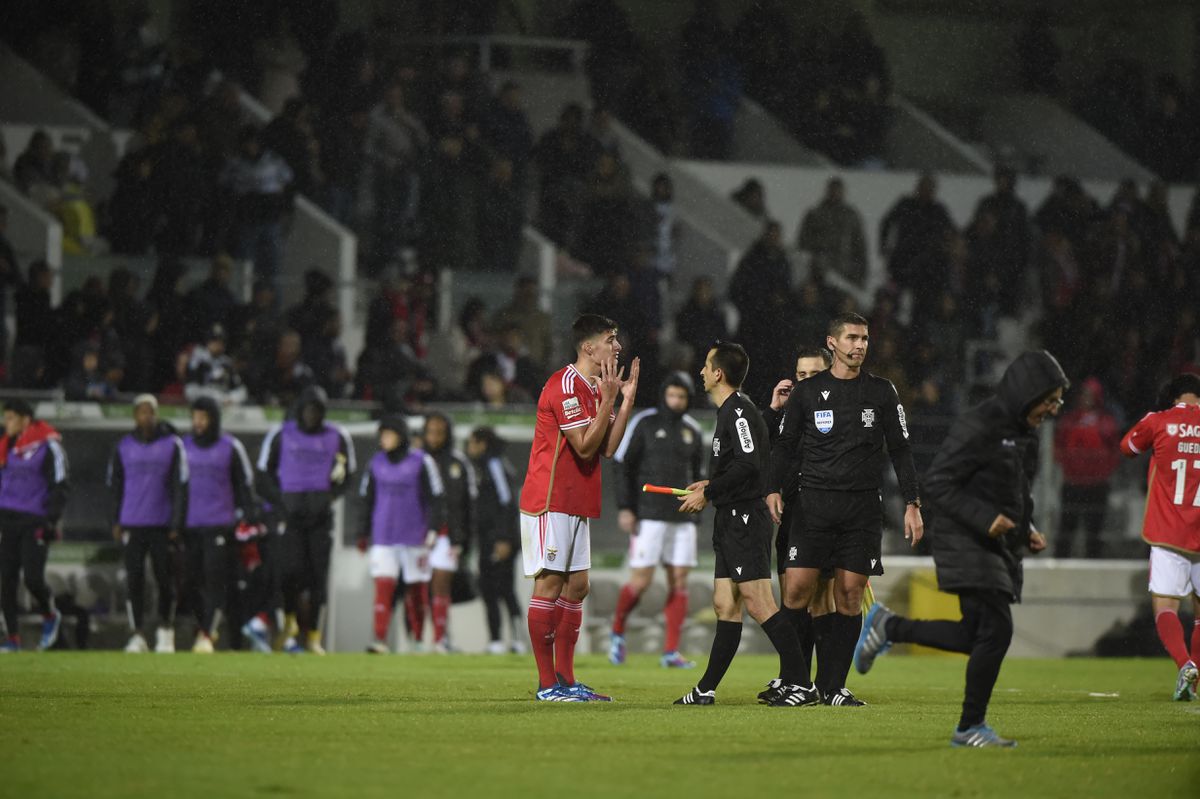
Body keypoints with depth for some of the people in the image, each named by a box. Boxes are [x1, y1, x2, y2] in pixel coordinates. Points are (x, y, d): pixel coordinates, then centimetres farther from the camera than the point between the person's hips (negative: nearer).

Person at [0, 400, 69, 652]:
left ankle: (50, 616, 17)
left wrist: (52, 520, -15)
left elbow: (60, 486, -9)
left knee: (33, 578, -13)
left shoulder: (47, 445, -7)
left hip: (36, 522, -6)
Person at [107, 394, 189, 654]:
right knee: (134, 580, -3)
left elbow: (180, 487, 0)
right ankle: (136, 635, 1)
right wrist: (116, 522, 8)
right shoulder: (123, 447, 7)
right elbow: (115, 486, 15)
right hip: (132, 524, 2)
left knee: (165, 579, 2)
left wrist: (176, 524, -5)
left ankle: (165, 632, 18)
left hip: (162, 523, -1)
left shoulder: (172, 445, 0)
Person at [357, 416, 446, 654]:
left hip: (414, 536, -2)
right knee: (383, 587, -11)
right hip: (383, 539, 2)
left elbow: (436, 499, -3)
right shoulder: (376, 463, 8)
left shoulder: (421, 462, -4)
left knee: (417, 591, 3)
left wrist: (432, 531, -10)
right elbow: (367, 499, 16)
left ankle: (419, 641, 14)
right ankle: (380, 640, -18)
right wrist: (363, 534, 15)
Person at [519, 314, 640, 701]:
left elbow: (607, 448, 12)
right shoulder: (566, 385, -15)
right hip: (551, 503, -10)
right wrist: (609, 400, -19)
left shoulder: (594, 388, 16)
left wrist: (626, 400, 6)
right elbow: (585, 446, -19)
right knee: (550, 584, -8)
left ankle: (566, 680, 10)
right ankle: (547, 684, -6)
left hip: (576, 506, 10)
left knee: (576, 586, 8)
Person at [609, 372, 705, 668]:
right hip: (649, 516, -5)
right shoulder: (644, 423, -3)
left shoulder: (692, 430, 12)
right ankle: (618, 631, 17)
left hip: (682, 518, 5)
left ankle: (671, 651, 0)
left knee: (679, 581, -2)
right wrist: (624, 508, -9)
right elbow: (621, 464, -3)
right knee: (641, 581, -9)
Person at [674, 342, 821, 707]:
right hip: (731, 522, 11)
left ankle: (802, 683, -13)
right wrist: (710, 484, 16)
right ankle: (706, 690, 11)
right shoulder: (729, 412, 19)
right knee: (725, 605, 10)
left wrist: (708, 492, -14)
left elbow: (748, 464, -22)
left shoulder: (739, 411, -12)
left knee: (757, 604, -13)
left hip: (745, 518, -11)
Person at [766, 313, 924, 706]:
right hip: (814, 503, -1)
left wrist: (912, 504, 4)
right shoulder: (806, 392, 7)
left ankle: (832, 687, 3)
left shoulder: (881, 392, 9)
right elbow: (785, 445, 10)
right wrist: (773, 489, -6)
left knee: (850, 595, -2)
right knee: (797, 589, -10)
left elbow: (900, 450, 11)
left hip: (863, 507, 1)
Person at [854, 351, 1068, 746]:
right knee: (996, 629, -13)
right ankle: (971, 726, -3)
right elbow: (937, 483, -18)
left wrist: (1027, 531, 10)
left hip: (999, 549, 10)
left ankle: (888, 627, 25)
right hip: (967, 546, -10)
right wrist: (985, 519, -25)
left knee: (973, 637, 9)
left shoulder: (1022, 433, 14)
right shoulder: (978, 427, -16)